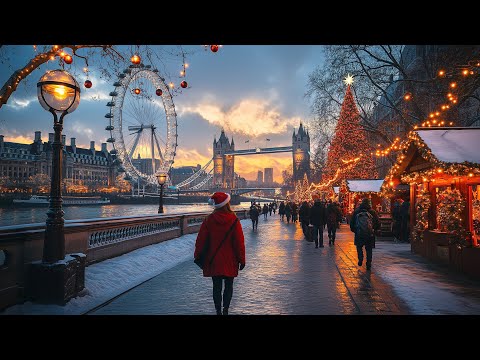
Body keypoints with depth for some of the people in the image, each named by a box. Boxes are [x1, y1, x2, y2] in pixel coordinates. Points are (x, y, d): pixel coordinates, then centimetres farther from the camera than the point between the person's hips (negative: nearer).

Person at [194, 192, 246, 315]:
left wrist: (197, 255, 11)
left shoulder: (209, 220, -6)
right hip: (230, 261, -1)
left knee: (217, 286, 11)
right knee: (229, 286, 13)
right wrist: (241, 260, 0)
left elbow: (201, 239, -2)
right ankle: (225, 310, 12)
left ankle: (218, 310, 14)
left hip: (214, 260, 2)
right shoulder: (234, 220, -12)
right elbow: (240, 242, -9)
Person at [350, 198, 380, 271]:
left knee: (359, 246, 19)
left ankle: (360, 259, -1)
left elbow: (352, 223, 6)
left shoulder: (356, 211, 3)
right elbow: (378, 223, 3)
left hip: (359, 234, 0)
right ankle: (368, 265, 10)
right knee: (369, 249, 11)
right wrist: (374, 230, 17)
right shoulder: (372, 212, 1)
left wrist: (355, 230, 18)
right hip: (370, 235, 0)